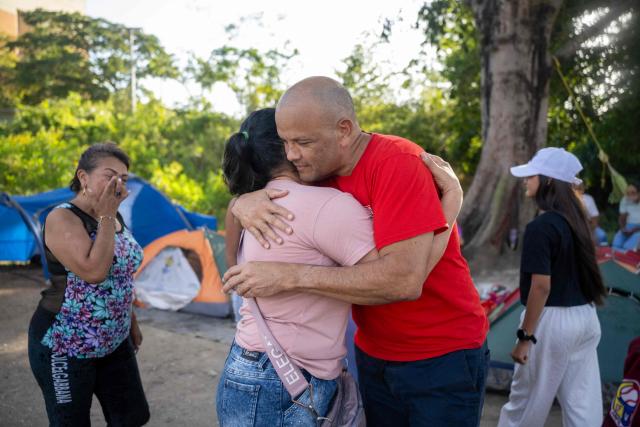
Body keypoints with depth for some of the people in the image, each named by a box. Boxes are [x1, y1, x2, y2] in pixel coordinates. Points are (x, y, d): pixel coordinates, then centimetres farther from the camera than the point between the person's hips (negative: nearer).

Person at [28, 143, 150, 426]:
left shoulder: (115, 218, 6)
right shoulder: (62, 219, -17)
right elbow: (93, 272, -31)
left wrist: (131, 321, 19)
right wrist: (106, 217, -24)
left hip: (115, 343, 7)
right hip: (65, 347, -7)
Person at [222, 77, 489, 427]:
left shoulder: (397, 162, -24)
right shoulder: (319, 168, -2)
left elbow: (404, 279, -32)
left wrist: (290, 276, -31)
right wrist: (244, 202, -18)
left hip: (443, 357, -6)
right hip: (373, 355, 6)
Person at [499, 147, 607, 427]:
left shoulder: (541, 226, -18)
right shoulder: (577, 220, 8)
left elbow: (541, 286, -21)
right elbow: (576, 274, 14)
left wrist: (525, 336, -16)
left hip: (553, 320, -8)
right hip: (585, 318, 8)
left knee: (525, 403, 9)